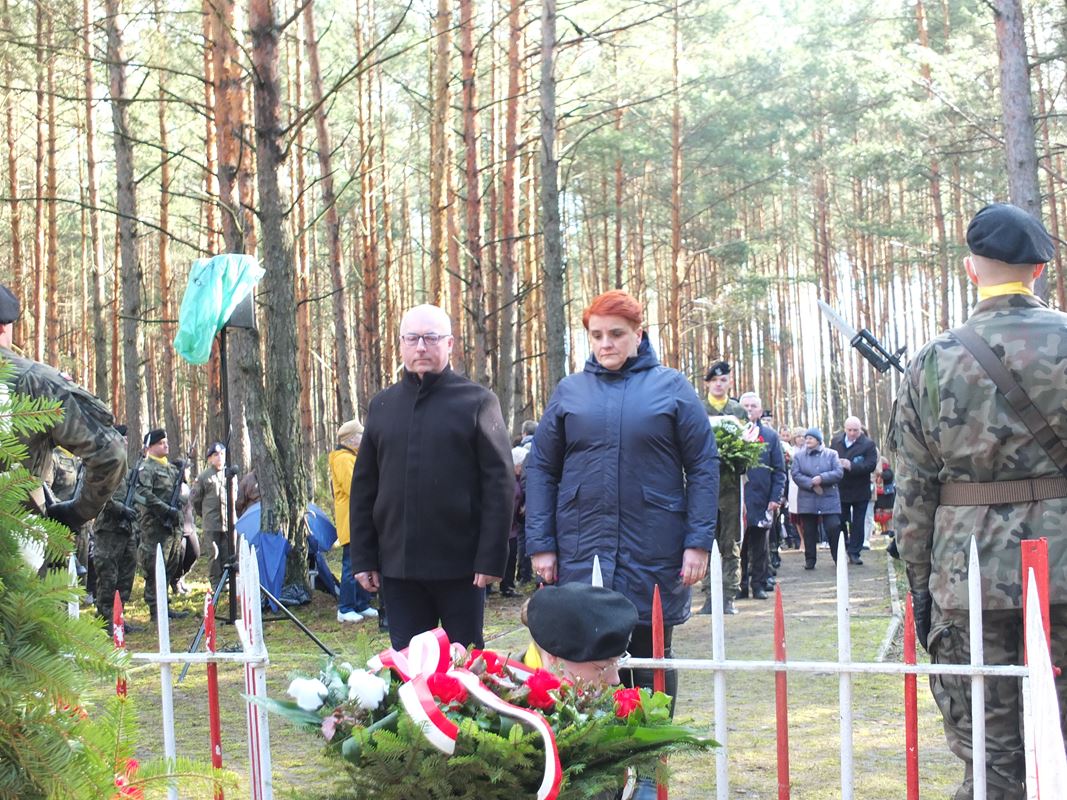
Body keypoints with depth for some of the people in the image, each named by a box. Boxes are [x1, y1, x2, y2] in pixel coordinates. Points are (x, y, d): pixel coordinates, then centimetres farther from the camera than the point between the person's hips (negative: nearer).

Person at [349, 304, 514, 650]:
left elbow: (500, 483, -6)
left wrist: (491, 558, -13)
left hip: (460, 565, -4)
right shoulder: (382, 405, 11)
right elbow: (363, 488, 12)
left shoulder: (477, 401, -2)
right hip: (397, 565, 4)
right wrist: (363, 558, 6)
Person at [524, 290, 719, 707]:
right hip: (581, 554, 1)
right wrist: (541, 544, 0)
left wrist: (699, 542, -7)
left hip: (655, 555, -1)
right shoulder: (569, 391, 8)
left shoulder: (672, 386, 3)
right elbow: (540, 469, 8)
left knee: (651, 658, 9)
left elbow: (703, 466, 1)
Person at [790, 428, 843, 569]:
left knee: (833, 528, -7)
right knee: (809, 532, 4)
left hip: (829, 499, -1)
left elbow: (839, 472, -5)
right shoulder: (798, 455, 7)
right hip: (807, 500, 1)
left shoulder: (831, 454, 5)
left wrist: (822, 478, -18)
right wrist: (811, 484, -17)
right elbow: (796, 474, -4)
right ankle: (809, 560, 12)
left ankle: (838, 558, 5)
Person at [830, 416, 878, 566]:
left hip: (860, 491, -3)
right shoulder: (836, 441, 4)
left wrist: (851, 466, -28)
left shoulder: (868, 444, -9)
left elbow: (871, 465, -19)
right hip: (840, 490, 3)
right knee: (840, 521, 8)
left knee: (858, 523, 5)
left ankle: (854, 553, 13)